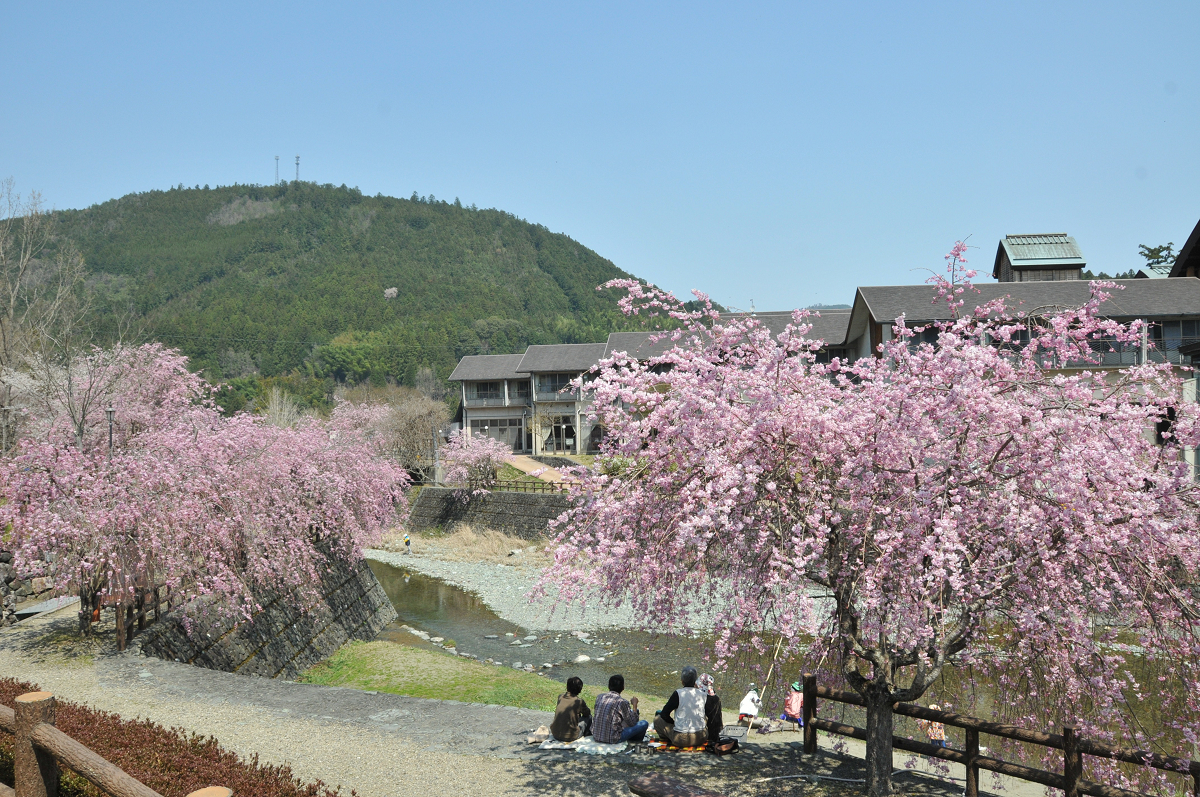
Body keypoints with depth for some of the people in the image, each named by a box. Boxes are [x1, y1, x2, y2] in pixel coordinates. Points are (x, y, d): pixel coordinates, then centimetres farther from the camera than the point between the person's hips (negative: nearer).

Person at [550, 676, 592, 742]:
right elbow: (587, 713, 9)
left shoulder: (560, 697, 1)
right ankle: (587, 735, 37)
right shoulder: (579, 701, -12)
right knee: (588, 717, 15)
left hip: (555, 734, 5)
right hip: (570, 737, -5)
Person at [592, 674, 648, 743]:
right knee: (644, 723, 5)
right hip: (612, 739, -7)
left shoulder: (599, 696, 1)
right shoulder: (622, 702, -16)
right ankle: (636, 742, 32)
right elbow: (633, 723, -6)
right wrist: (634, 705, 6)